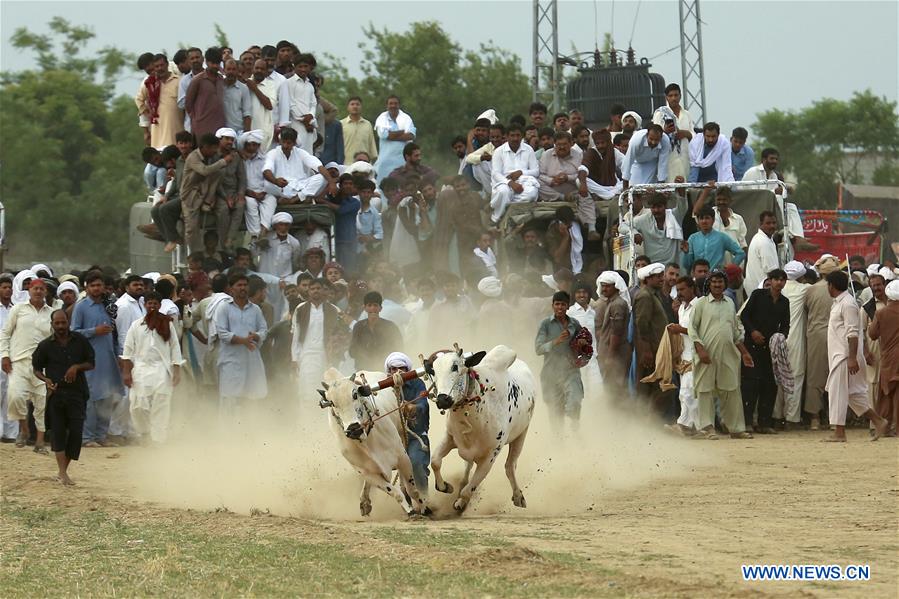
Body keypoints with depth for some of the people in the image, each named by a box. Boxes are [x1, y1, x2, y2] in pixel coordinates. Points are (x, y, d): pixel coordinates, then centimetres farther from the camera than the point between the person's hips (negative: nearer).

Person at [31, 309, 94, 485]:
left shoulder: (80, 341, 6)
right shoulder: (46, 345, 4)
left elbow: (91, 363, 11)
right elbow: (36, 368, 11)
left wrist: (77, 367, -8)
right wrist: (46, 380, -9)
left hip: (76, 392, 1)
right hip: (55, 392, -1)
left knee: (76, 431, -5)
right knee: (58, 431, -6)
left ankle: (63, 472, 7)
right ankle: (63, 472, -7)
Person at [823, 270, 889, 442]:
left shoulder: (847, 304, -15)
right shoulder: (838, 303, 17)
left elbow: (852, 333, -20)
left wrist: (852, 358, -25)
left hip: (845, 356, -10)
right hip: (839, 355, 10)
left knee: (837, 391, -8)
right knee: (854, 392, 11)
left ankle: (839, 432, -5)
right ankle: (879, 422, 14)